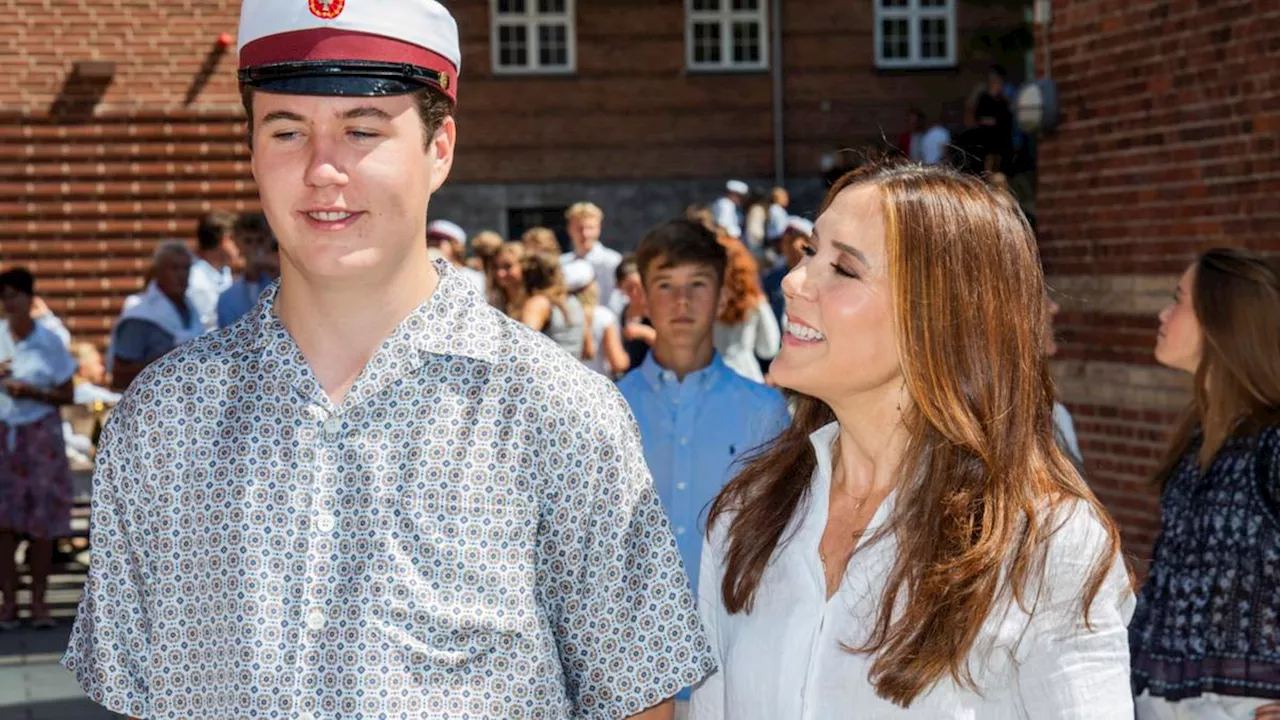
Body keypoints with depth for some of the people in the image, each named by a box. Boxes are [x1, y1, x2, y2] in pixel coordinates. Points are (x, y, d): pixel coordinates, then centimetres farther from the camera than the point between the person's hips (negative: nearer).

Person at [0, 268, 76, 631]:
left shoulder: (49, 342, -2)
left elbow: (67, 395, 1)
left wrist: (32, 392, -15)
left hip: (40, 436, -1)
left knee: (42, 521, 0)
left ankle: (39, 601, 8)